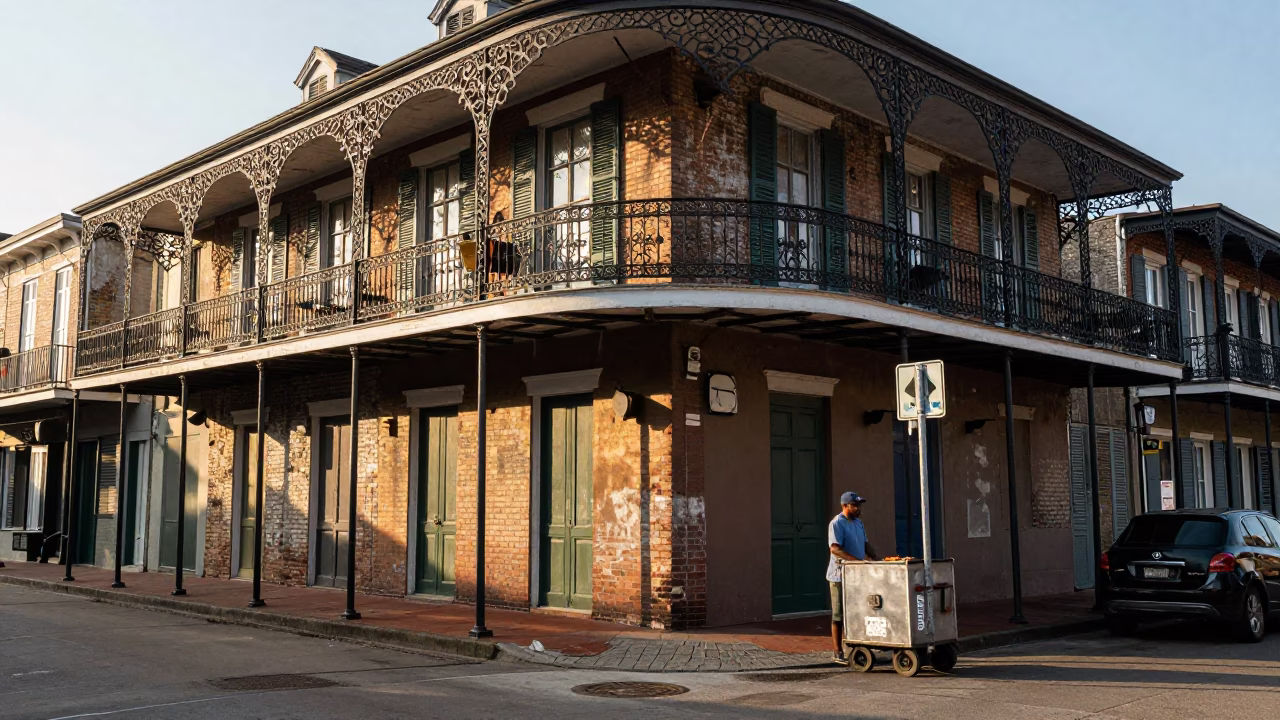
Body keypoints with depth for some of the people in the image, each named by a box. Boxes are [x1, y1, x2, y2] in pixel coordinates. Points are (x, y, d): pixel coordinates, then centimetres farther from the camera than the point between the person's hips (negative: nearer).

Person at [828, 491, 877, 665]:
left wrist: (876, 557, 4)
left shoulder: (858, 523, 14)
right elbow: (834, 548, -23)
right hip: (840, 574, -8)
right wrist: (857, 560, -31)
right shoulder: (837, 523, -13)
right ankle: (837, 653, 4)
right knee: (839, 614, -2)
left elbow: (865, 544, 21)